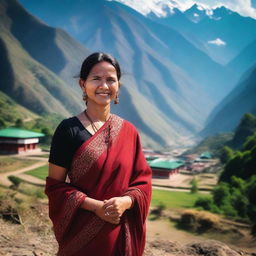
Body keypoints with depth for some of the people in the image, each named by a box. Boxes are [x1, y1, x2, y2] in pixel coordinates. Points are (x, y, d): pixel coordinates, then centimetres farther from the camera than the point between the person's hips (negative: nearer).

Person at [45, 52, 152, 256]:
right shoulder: (69, 130, -10)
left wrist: (126, 201, -15)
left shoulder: (128, 131, 0)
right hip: (82, 233, -3)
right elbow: (55, 185, -8)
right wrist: (96, 206, -19)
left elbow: (142, 179, 4)